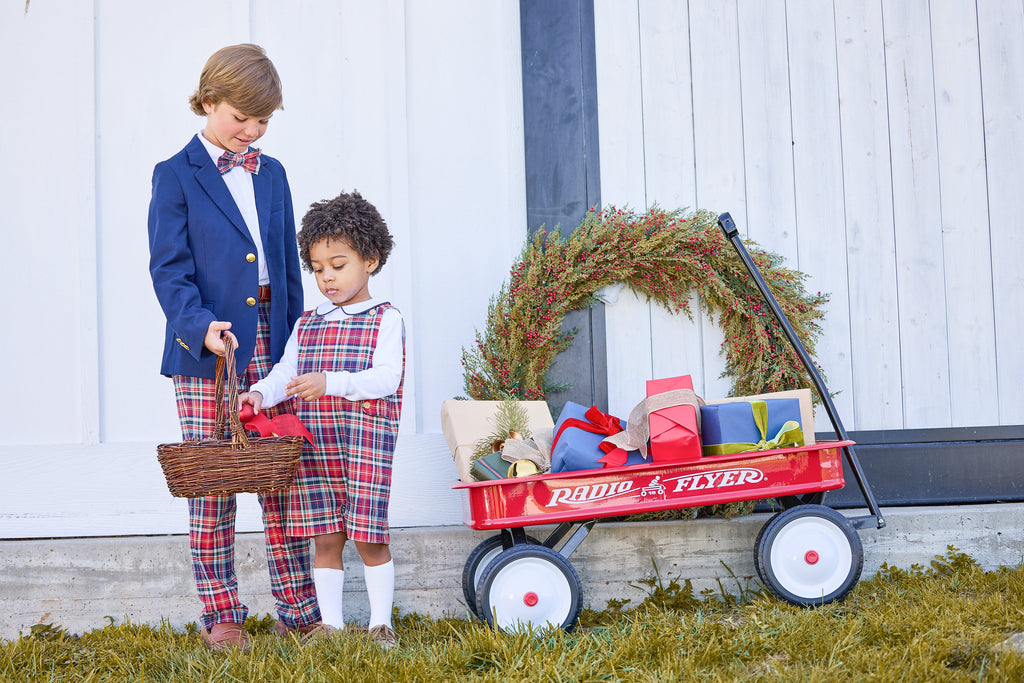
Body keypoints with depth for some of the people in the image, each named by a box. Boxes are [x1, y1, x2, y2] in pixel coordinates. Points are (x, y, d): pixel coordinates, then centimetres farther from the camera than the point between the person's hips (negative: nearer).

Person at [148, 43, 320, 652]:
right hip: (207, 351, -4)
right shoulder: (176, 175, 0)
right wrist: (202, 326, -23)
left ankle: (299, 608, 11)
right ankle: (221, 616, 11)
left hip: (272, 347, 4)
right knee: (212, 483, 1)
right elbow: (169, 270, -6)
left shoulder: (272, 173, 15)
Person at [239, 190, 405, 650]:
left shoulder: (385, 320, 0)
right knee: (325, 537, 7)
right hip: (313, 444, 4)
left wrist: (330, 382, -24)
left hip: (367, 438, -4)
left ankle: (380, 623, 11)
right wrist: (260, 393, -14)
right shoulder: (307, 324, 16)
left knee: (368, 536, -2)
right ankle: (330, 623, 17)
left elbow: (387, 377, -12)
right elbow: (285, 371, 8)